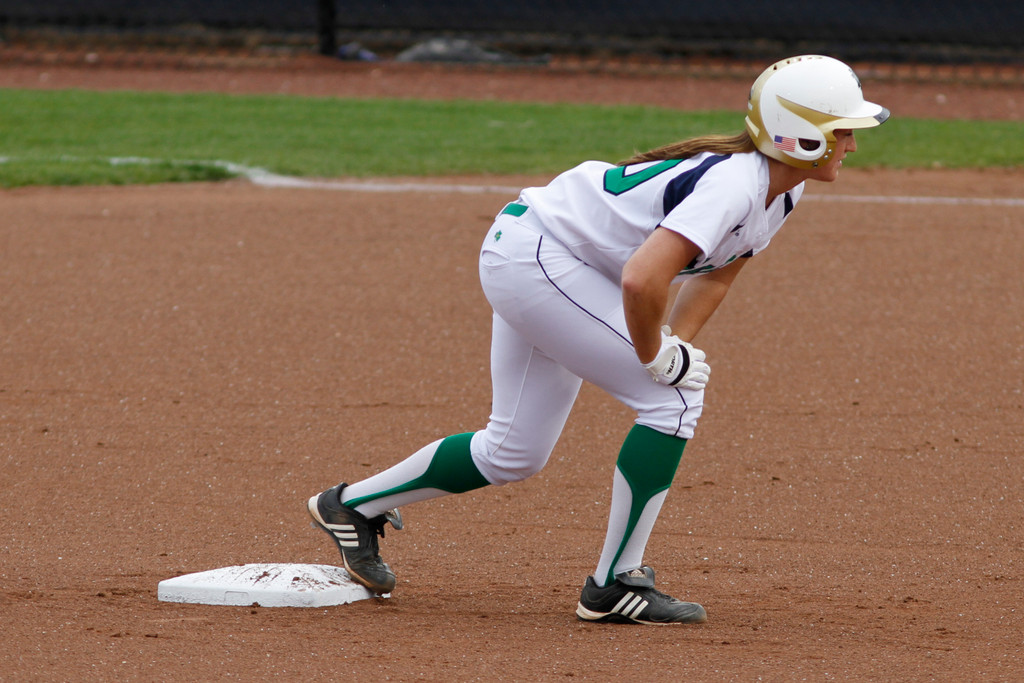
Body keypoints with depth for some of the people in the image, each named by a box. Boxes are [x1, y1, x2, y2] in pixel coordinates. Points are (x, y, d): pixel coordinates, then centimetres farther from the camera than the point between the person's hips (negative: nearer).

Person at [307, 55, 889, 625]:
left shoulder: (783, 190, 1)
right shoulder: (733, 185, -30)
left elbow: (714, 273, 13)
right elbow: (641, 279, -40)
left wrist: (676, 346, -2)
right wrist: (656, 358, -23)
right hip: (535, 255, -10)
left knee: (515, 453, 15)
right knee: (675, 397, -14)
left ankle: (353, 505, 31)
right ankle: (615, 585, -7)